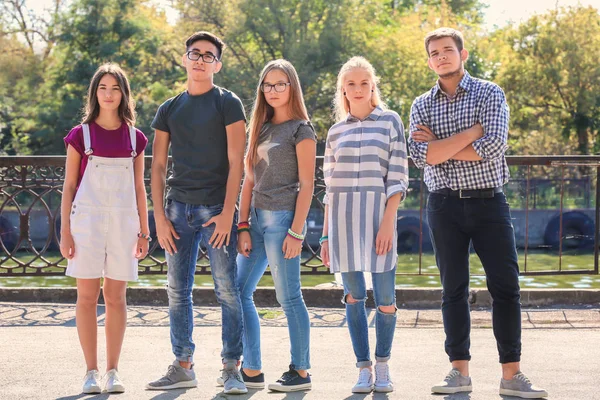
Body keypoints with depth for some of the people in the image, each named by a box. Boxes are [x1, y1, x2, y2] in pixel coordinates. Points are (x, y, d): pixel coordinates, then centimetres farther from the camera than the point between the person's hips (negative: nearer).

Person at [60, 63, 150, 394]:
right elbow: (69, 186, 3)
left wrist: (144, 231, 9)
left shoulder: (134, 138, 8)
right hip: (87, 218, -2)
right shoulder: (81, 135, 2)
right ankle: (91, 372, 7)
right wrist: (65, 230, -3)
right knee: (87, 295, 0)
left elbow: (139, 188, 12)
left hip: (123, 221, 2)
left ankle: (113, 371, 10)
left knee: (116, 296, 4)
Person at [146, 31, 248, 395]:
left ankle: (232, 368, 2)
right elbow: (158, 166, 12)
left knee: (227, 290, -4)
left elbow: (236, 162, -5)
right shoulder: (169, 109, 13)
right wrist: (159, 216, 2)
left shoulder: (227, 103, 1)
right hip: (179, 207, 4)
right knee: (178, 291, 6)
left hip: (216, 209, -4)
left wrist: (227, 212, -14)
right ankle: (183, 366, 16)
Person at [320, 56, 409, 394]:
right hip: (342, 216, 3)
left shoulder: (390, 121, 4)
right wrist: (326, 234, 10)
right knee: (354, 295, 3)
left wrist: (388, 221, -11)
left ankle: (383, 365, 15)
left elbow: (398, 177, -1)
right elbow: (330, 186, 15)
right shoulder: (336, 131, 13)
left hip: (378, 213, -3)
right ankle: (364, 368, 11)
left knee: (385, 297, -3)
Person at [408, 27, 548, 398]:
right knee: (454, 290, 4)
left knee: (506, 286, -4)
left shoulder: (490, 94, 2)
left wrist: (441, 145, -8)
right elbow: (422, 156, -8)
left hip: (489, 201, -1)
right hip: (445, 205, 2)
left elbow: (493, 146, -14)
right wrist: (471, 132, -10)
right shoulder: (422, 105, 8)